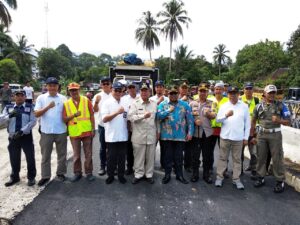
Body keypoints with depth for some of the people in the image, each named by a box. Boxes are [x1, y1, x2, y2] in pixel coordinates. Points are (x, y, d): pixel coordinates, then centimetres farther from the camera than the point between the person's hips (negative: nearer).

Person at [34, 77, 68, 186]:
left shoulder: (63, 98, 3)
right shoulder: (41, 98, 0)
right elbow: (36, 114, -6)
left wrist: (68, 127, 3)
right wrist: (48, 107, -20)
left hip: (61, 131, 1)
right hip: (46, 132, 0)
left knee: (62, 154, 12)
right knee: (45, 155, 9)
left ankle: (60, 173, 28)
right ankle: (45, 176, 22)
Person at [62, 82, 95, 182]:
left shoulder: (86, 100, -1)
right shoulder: (66, 104, 2)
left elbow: (91, 116, 0)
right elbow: (64, 119, -1)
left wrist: (93, 129, -4)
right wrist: (74, 115, -18)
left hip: (87, 132, -1)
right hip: (74, 133, 1)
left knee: (88, 154, 8)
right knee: (76, 154, 12)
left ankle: (89, 172, 21)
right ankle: (77, 173, 27)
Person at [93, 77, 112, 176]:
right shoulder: (98, 96, 0)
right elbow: (95, 110, -9)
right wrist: (96, 102, -25)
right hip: (102, 125, 0)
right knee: (103, 147, 11)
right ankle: (102, 166, 22)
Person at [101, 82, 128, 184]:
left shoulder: (125, 102, 6)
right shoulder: (107, 103, -5)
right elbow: (104, 119, -13)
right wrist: (117, 112, -23)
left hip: (123, 135, 3)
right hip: (111, 136, -3)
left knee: (122, 156, 12)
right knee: (111, 157, 9)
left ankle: (121, 175, 27)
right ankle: (110, 175, 25)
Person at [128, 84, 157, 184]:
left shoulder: (154, 104, 9)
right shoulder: (135, 103, -2)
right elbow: (130, 117, -14)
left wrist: (157, 131, 13)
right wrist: (143, 116, -23)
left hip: (151, 135, 3)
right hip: (139, 135, -2)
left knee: (150, 156, 11)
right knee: (138, 156, 7)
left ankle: (149, 174, 26)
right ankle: (138, 174, 23)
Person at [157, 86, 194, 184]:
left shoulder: (185, 104, 3)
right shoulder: (162, 104, 4)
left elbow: (190, 119, 1)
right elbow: (158, 116, -10)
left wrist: (190, 132, -4)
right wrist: (169, 110, -13)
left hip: (181, 135, 0)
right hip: (167, 135, 0)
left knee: (179, 156, 11)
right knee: (168, 156, 10)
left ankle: (179, 175, 25)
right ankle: (167, 175, 22)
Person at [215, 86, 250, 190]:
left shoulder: (244, 106, 3)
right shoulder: (224, 106, 3)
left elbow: (247, 123, 4)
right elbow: (218, 120, 0)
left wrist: (246, 137, 2)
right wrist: (226, 115, -19)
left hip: (238, 138, 0)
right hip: (225, 136, 0)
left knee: (237, 159, 9)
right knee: (223, 158, 8)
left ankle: (236, 179, 19)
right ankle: (219, 177, 17)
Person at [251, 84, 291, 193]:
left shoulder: (280, 105, -2)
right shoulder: (259, 106, 4)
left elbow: (288, 122, -1)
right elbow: (253, 121, 11)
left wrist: (279, 120, -23)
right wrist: (252, 136, 8)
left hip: (275, 135, -2)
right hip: (262, 134, 2)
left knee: (277, 158, 2)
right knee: (261, 157, 9)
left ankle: (280, 181, 15)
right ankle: (260, 178, 22)